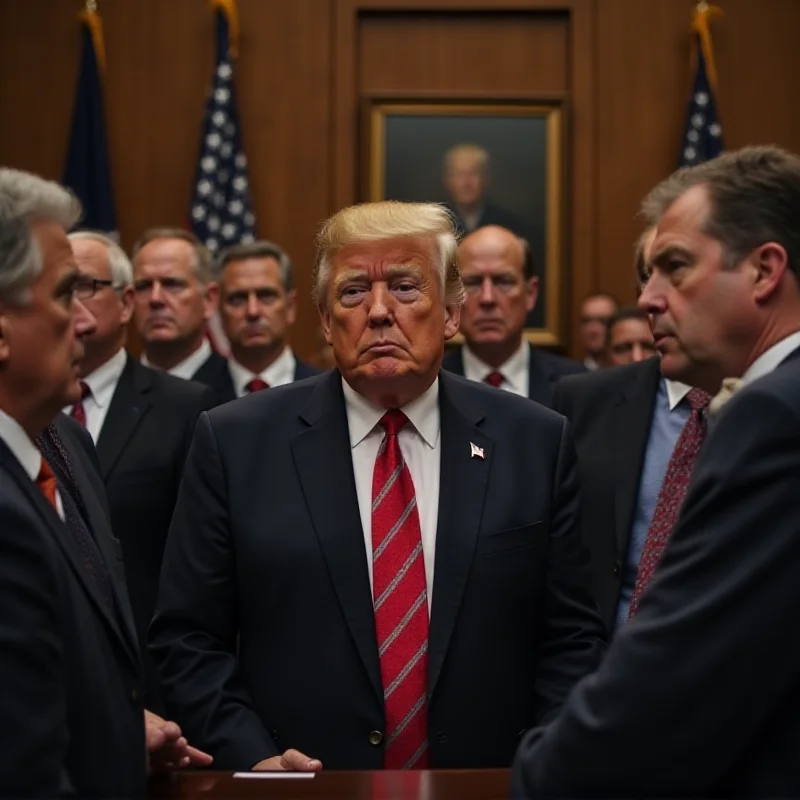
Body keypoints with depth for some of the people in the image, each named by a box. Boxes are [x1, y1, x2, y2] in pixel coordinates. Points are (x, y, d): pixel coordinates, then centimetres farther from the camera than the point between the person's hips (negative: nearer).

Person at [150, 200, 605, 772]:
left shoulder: (537, 444, -3)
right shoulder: (235, 443, -5)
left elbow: (572, 638, -1)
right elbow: (188, 639, -3)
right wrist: (253, 759, -15)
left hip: (486, 787, 1)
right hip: (301, 784, -1)